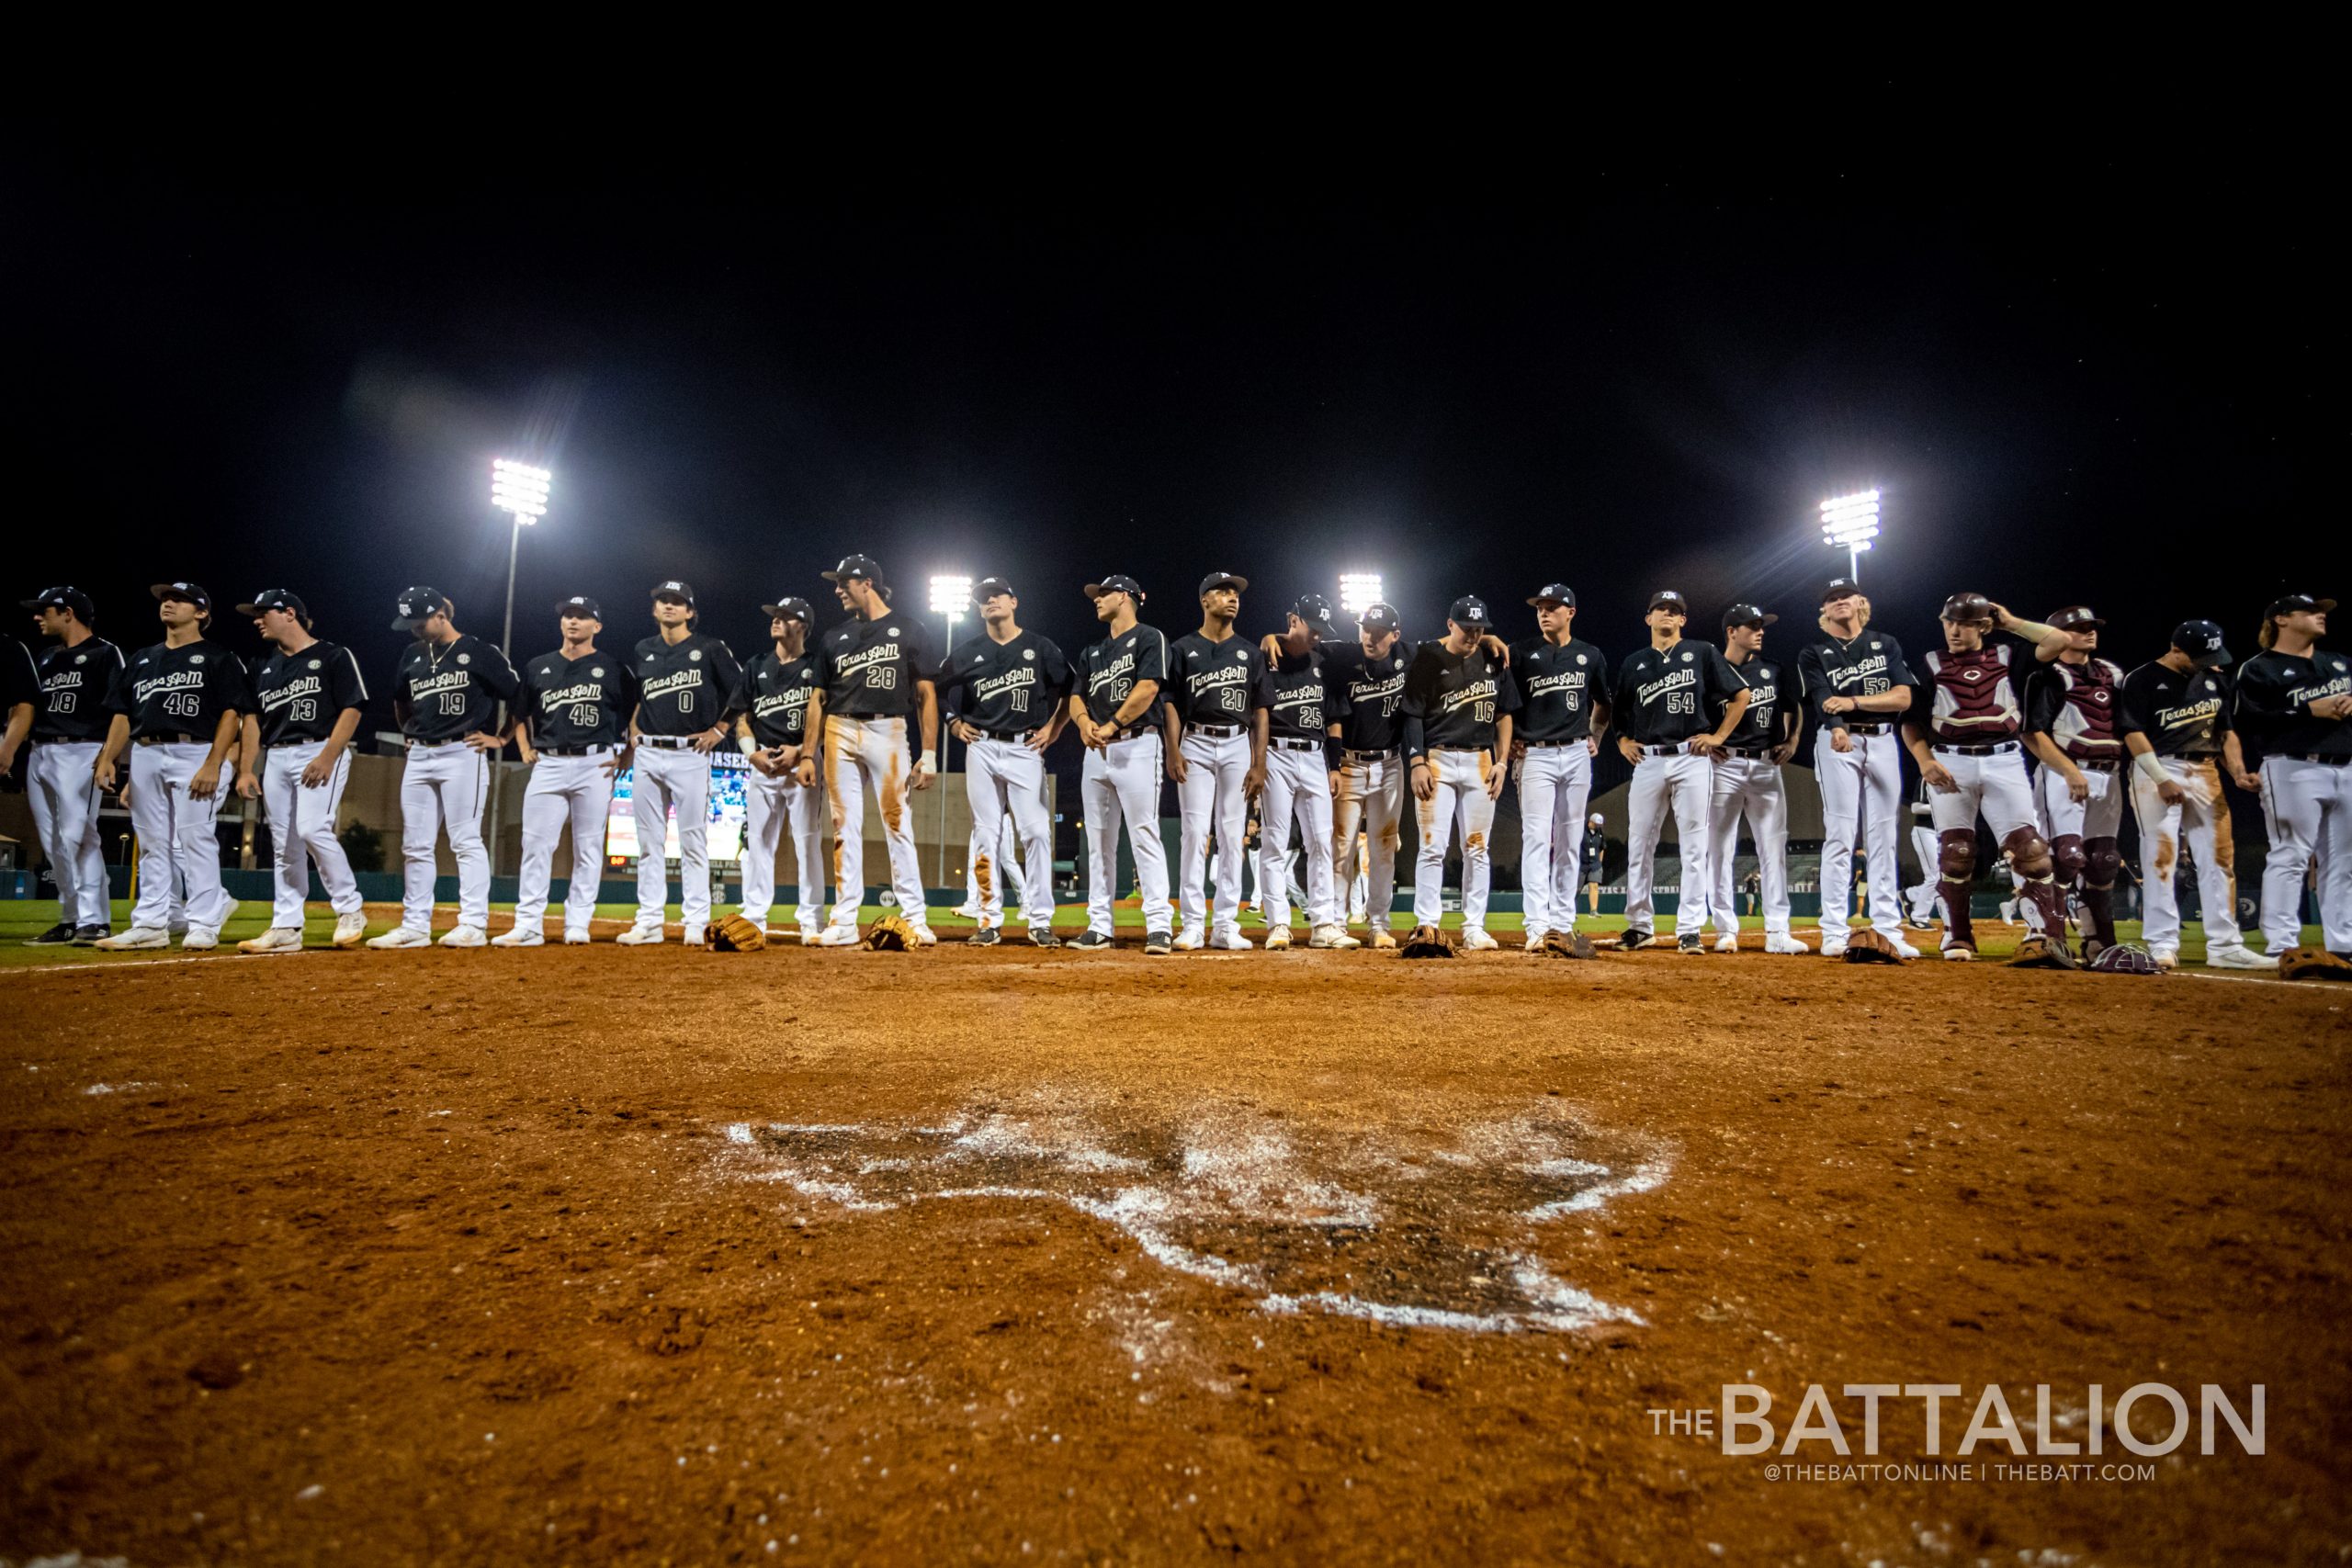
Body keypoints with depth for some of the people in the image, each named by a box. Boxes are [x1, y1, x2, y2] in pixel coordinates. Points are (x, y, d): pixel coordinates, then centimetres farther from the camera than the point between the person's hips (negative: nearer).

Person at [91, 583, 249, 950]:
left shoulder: (217, 659, 2)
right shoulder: (142, 659, 21)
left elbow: (231, 713, -7)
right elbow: (122, 715, 19)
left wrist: (212, 765, -17)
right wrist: (107, 758, 5)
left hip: (194, 753, -6)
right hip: (144, 755, 6)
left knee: (195, 839, -8)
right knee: (151, 843, 8)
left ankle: (204, 926, -5)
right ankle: (150, 925, 11)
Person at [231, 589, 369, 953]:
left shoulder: (335, 656, -2)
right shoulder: (264, 668, 19)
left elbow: (352, 708, -9)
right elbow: (253, 718, 18)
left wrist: (327, 758, -18)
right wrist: (246, 769, 8)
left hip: (321, 751, -7)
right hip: (274, 758, 7)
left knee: (313, 830, -20)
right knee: (283, 845, 6)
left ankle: (350, 912, -8)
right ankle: (286, 928, 9)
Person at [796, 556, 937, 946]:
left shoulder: (907, 629, 5)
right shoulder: (834, 638, 16)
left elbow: (926, 694, 1)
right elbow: (818, 698, 17)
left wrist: (929, 753, -7)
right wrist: (808, 754, 8)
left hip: (888, 730, -4)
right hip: (840, 733, 4)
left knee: (898, 824, -7)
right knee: (845, 827, 2)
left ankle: (915, 920, -3)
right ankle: (844, 922, 6)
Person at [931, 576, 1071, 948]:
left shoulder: (1040, 648, 5)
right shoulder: (968, 655, 12)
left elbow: (1070, 691, 9)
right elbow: (940, 691, 20)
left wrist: (1053, 728, 1)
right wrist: (957, 724, 7)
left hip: (1025, 750, -2)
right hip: (981, 750, 2)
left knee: (1036, 832, -9)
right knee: (987, 836, 3)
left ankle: (1040, 921, -5)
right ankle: (989, 921, 7)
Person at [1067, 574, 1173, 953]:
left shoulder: (1149, 638, 1)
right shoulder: (1092, 651, 23)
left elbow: (1147, 688, -12)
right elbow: (1077, 696, 16)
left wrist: (1111, 726, -14)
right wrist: (1084, 721, -6)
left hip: (1136, 745, -7)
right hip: (1096, 751, 7)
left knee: (1144, 834, -13)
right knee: (1098, 840, 6)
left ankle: (1159, 926, -13)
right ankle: (1099, 927, 10)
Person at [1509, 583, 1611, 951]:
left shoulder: (1590, 656, 9)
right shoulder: (1521, 653, 0)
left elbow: (1602, 705, 24)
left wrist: (1595, 738, 13)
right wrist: (1509, 741, -3)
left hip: (1576, 755, 3)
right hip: (1535, 755, -3)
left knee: (1570, 841, 7)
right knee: (1537, 839, -10)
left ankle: (1563, 924, 14)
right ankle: (1537, 927, -13)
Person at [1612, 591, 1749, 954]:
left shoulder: (1702, 653, 7)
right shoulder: (1634, 663, 14)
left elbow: (1741, 695, 7)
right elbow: (1618, 710, 24)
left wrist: (1719, 736, -1)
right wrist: (1623, 741, 8)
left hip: (1692, 759, -2)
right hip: (1647, 761, 3)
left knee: (1694, 845, -2)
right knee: (1638, 845, 3)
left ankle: (1689, 929, 3)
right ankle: (1638, 926, 13)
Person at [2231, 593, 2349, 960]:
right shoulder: (2258, 669, -3)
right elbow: (2248, 723, -13)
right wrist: (2310, 711, -17)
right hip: (2293, 769, -7)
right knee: (2290, 856, -10)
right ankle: (2281, 946, -8)